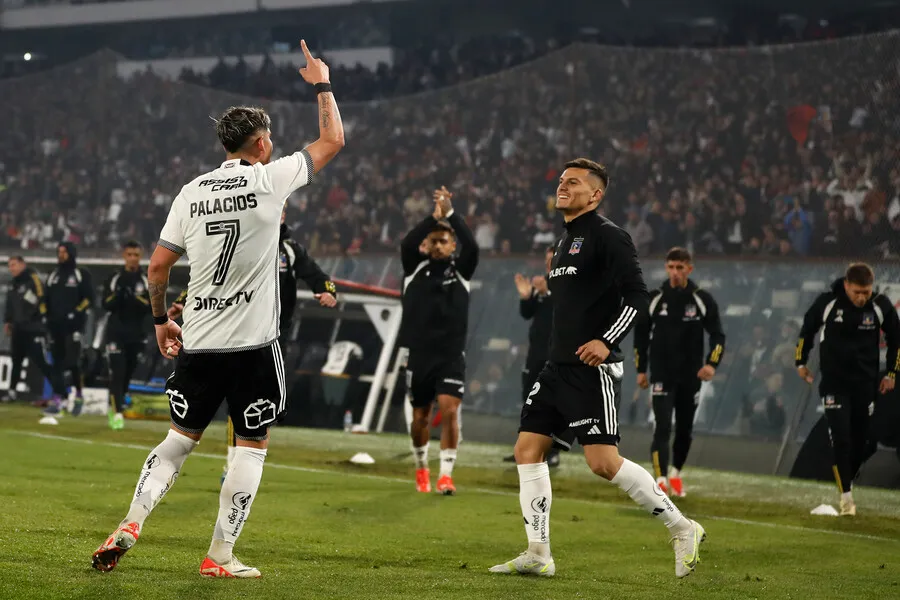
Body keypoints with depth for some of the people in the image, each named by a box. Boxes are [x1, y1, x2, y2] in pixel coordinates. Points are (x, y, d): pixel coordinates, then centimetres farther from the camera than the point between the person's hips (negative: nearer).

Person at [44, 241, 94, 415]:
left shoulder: (81, 275, 1)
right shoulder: (53, 276, 17)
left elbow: (89, 299, -5)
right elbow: (48, 300, 19)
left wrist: (77, 312, -16)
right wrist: (48, 318, 10)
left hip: (74, 324, -5)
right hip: (56, 325, 5)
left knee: (72, 361, -14)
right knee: (57, 362, 5)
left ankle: (79, 396, 0)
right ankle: (57, 401, 6)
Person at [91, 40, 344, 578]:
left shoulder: (191, 192, 5)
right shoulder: (270, 179, -6)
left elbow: (158, 266, 7)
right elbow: (333, 140, 5)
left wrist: (161, 320, 22)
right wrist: (322, 84, 19)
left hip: (198, 345, 4)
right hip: (253, 343, -4)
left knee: (181, 438, 17)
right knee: (252, 447, 6)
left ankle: (132, 523, 2)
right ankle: (220, 557, 4)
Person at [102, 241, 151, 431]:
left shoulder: (146, 281, 2)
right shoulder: (114, 279, 2)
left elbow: (149, 307, -8)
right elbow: (107, 306, -5)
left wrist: (135, 298, -23)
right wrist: (118, 294, -22)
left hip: (137, 335, 2)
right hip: (116, 333, -2)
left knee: (127, 374, 9)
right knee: (117, 373, -12)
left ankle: (114, 407, 27)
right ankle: (116, 414, -17)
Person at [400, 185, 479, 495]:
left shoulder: (461, 269, 3)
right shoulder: (416, 267, 4)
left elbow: (471, 245, -17)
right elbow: (407, 243, -17)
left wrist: (450, 213, -28)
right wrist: (433, 217, -31)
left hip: (451, 356, -1)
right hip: (418, 354, 1)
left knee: (449, 409, -17)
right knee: (420, 415, 11)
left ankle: (446, 475, -12)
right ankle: (421, 468, 33)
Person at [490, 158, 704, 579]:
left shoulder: (607, 236, -9)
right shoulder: (565, 241, 19)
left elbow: (636, 295, -16)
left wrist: (607, 342, -25)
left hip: (593, 369, -9)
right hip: (558, 367, 9)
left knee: (602, 461, -14)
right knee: (527, 448, 3)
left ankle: (682, 529, -1)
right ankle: (538, 554, 7)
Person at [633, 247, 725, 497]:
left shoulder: (703, 300, -3)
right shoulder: (655, 299, -2)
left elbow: (718, 335, -1)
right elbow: (641, 334, 8)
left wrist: (712, 364, -17)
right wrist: (641, 369, 7)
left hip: (690, 376, 2)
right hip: (662, 375, -2)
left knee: (685, 430, 13)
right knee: (663, 427, -16)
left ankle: (676, 473, 35)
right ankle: (661, 479, -23)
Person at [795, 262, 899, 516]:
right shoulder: (827, 302, -14)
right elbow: (807, 329, 5)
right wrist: (801, 362, 9)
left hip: (866, 383, 2)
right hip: (834, 383, -2)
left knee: (861, 441, 6)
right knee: (841, 438, -10)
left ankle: (847, 482, 28)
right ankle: (846, 496, -7)